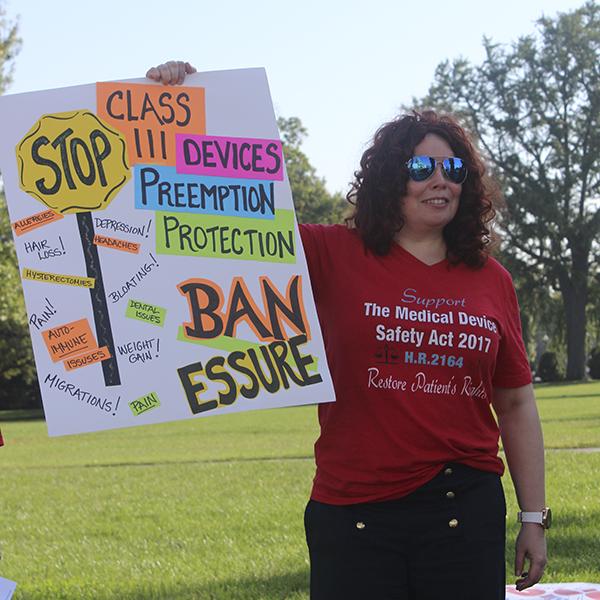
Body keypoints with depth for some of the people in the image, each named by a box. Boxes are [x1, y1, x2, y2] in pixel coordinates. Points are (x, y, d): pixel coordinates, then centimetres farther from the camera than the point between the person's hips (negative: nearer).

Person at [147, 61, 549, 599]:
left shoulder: (491, 281, 7)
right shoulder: (335, 257, 0)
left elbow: (517, 405, 12)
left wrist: (534, 518, 11)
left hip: (466, 512, 2)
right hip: (354, 513, -2)